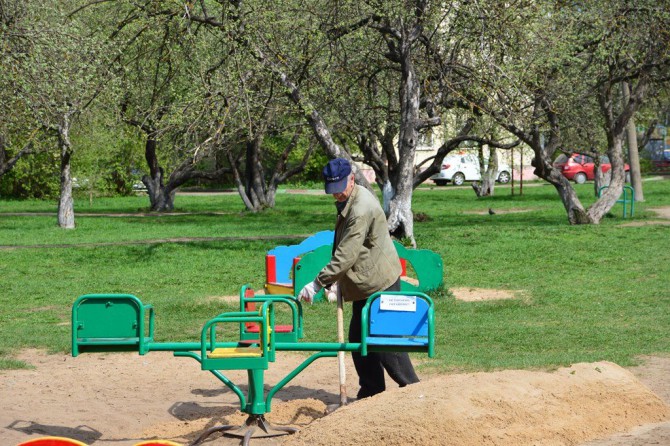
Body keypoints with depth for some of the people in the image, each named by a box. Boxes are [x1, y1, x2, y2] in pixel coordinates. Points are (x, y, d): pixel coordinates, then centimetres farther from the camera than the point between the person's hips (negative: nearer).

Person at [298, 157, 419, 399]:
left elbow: (346, 255, -27)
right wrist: (337, 280, 13)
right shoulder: (347, 201, 9)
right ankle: (371, 391, 22)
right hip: (365, 285, 10)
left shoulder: (362, 209, -24)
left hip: (380, 284, -10)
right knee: (358, 339, 13)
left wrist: (318, 283, -25)